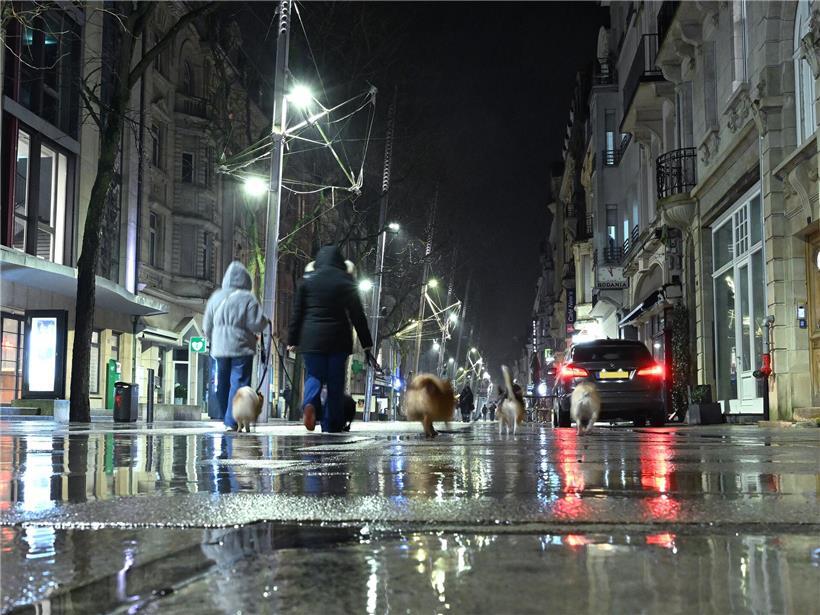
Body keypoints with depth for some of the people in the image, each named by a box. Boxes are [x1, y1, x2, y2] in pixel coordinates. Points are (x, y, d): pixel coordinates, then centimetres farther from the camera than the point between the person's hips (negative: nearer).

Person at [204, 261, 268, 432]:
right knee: (239, 384, -3)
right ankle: (232, 422, -10)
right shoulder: (248, 298, -8)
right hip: (242, 349, -4)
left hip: (219, 349, 4)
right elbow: (257, 324, -12)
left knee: (222, 385, 14)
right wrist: (265, 321, 9)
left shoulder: (216, 297, 6)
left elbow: (207, 326, 11)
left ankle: (226, 420, 23)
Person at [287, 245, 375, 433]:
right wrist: (367, 346, 5)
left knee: (314, 376, 11)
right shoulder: (346, 281, 2)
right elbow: (357, 315, 1)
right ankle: (331, 424, 7)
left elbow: (297, 313, 4)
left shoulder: (307, 280, 5)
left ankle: (309, 403, -19)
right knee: (335, 382, 8)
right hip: (338, 339, -1)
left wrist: (292, 341, 10)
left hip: (311, 338, 1)